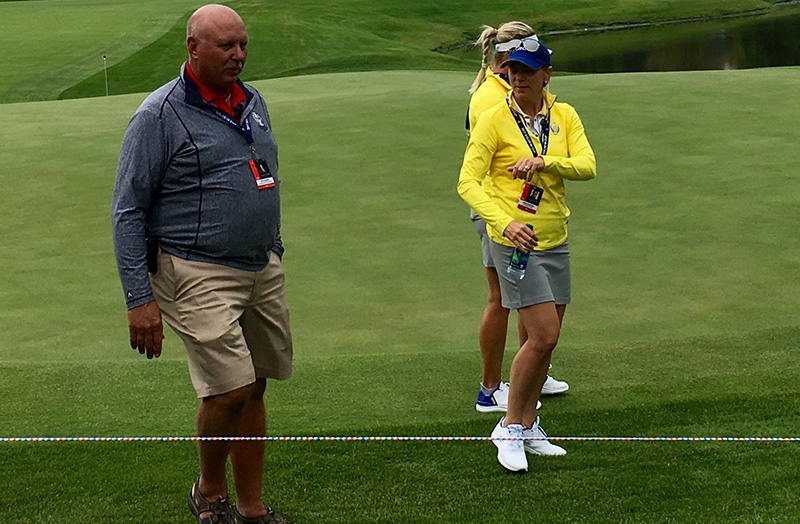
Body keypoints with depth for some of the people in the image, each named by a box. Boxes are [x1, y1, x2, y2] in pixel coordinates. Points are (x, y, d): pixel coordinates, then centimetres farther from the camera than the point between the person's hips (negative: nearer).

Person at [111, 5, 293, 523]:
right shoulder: (159, 115, -10)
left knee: (253, 388, 9)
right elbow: (127, 211, -10)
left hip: (264, 270, 7)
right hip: (199, 275, -7)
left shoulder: (253, 102, 12)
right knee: (231, 389, -13)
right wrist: (140, 299, -14)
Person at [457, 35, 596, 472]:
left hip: (555, 241, 6)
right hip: (514, 241, -6)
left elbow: (587, 166, -9)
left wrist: (545, 162, -26)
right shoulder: (494, 120, -9)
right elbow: (468, 182, -15)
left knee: (545, 341, 10)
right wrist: (504, 223, -29)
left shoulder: (564, 116, 5)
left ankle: (527, 428, 25)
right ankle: (509, 428, 2)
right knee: (543, 336, -13)